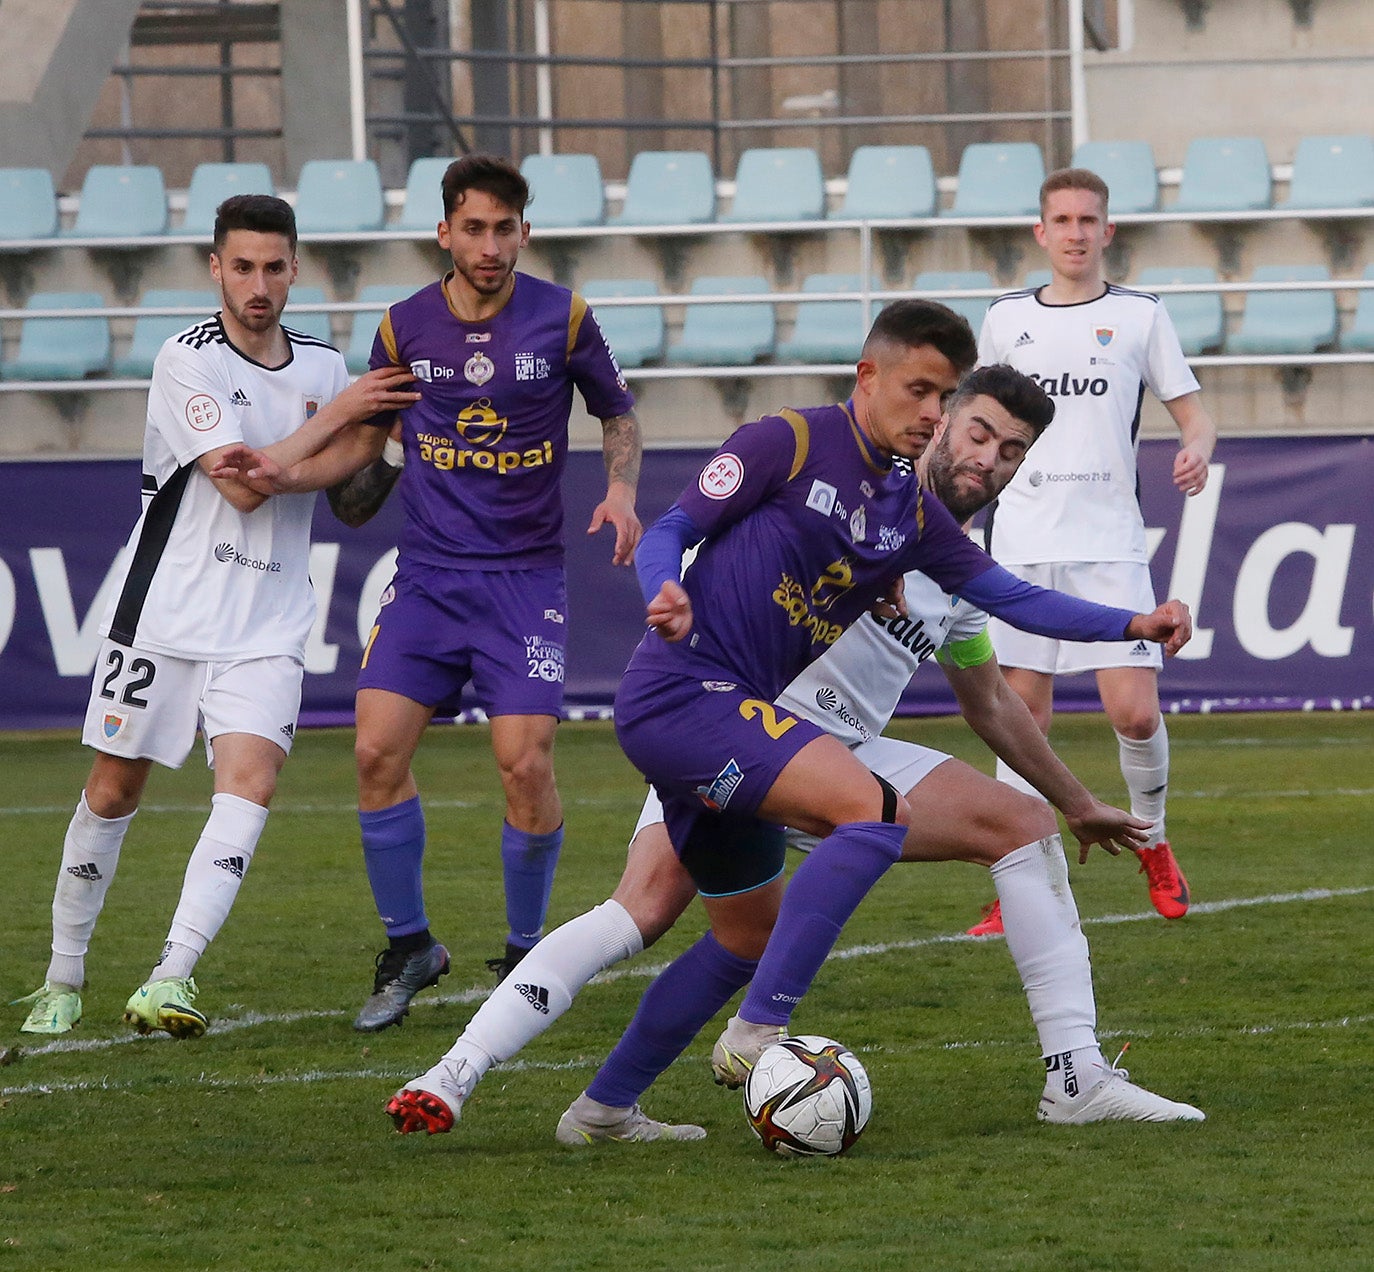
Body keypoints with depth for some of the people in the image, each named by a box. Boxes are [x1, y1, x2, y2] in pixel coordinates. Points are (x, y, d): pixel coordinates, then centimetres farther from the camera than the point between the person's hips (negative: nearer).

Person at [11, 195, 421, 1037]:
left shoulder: (326, 366, 9)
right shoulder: (188, 362, -9)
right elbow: (244, 486, -18)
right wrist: (337, 414, -13)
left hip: (267, 633, 3)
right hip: (166, 616, -3)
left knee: (249, 786, -18)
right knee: (113, 791, 5)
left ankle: (170, 981, -26)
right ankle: (64, 980, 22)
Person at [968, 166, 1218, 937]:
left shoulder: (1140, 316, 5)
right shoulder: (1007, 320, 11)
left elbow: (1194, 411, 5)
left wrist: (1198, 448, -16)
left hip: (1109, 542, -2)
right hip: (1021, 545, 2)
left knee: (1135, 711, -10)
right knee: (1023, 714, 0)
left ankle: (1153, 840, 17)